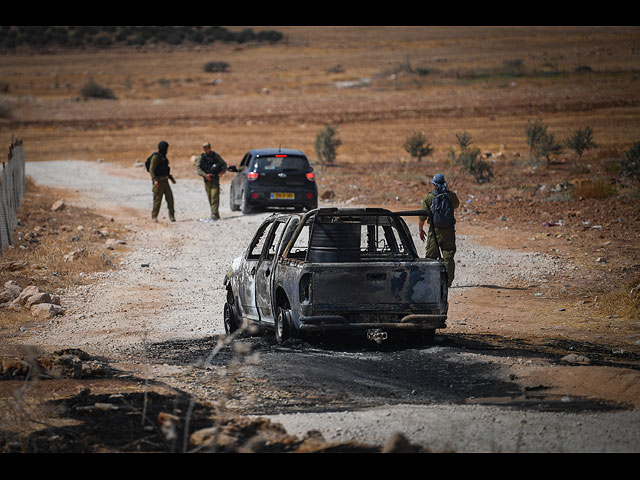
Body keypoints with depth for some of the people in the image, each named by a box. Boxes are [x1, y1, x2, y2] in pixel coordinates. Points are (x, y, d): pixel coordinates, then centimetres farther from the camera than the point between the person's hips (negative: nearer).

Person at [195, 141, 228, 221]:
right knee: (210, 198, 6)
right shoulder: (201, 157, 6)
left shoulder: (215, 156, 3)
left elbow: (224, 164, 9)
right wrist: (205, 175, -17)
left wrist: (222, 171, -11)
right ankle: (216, 215, 14)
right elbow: (197, 168, -2)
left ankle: (214, 214, -23)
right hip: (207, 180, 3)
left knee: (214, 196, -15)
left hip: (215, 179, -3)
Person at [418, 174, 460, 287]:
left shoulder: (429, 197, -7)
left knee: (431, 256, 8)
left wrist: (421, 230, 8)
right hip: (449, 231, 1)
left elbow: (422, 216, -5)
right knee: (448, 257, 5)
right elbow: (457, 205, 23)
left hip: (435, 231, -1)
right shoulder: (451, 196, -1)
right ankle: (448, 281, 2)